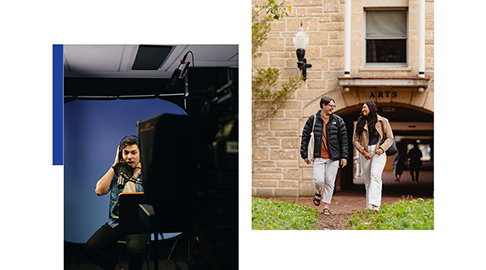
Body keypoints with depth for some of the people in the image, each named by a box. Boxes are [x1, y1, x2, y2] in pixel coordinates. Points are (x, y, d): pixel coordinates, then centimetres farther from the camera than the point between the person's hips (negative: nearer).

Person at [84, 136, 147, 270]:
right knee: (90, 248, -20)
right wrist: (114, 166, 4)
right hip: (115, 222, 4)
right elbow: (99, 191, 1)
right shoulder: (116, 173, 18)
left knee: (134, 249, -36)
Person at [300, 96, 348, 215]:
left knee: (329, 182, 3)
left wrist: (344, 156, -1)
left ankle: (326, 206, 15)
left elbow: (344, 139, 5)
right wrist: (304, 154, 3)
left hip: (333, 157, 1)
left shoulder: (338, 120, 5)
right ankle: (318, 192, 25)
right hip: (318, 157, -1)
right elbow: (305, 137, 7)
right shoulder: (313, 119, 3)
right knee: (318, 180, -10)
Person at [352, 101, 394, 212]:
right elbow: (355, 140, 7)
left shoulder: (382, 121, 2)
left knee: (375, 176, -19)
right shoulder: (360, 122, 8)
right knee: (368, 180, 5)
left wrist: (382, 148, -13)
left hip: (378, 153, -3)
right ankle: (368, 207, 12)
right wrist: (363, 151, -7)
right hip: (365, 152, 3)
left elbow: (390, 138, 4)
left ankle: (375, 205, -29)